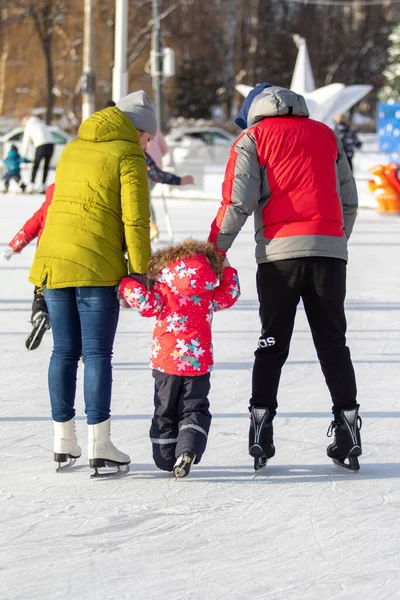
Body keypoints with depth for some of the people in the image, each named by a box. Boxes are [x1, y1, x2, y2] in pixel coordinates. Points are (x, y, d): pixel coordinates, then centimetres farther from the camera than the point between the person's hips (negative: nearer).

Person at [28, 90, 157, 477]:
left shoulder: (72, 150, 19)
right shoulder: (127, 155, -3)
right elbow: (135, 219, -9)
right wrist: (140, 271, -5)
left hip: (53, 262, 6)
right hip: (97, 266, -6)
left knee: (64, 351, 11)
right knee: (97, 353, -3)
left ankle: (63, 444, 17)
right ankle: (99, 447, -4)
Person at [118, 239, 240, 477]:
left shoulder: (163, 289, -4)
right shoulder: (210, 294, 3)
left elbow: (148, 303, -17)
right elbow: (231, 293, 16)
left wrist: (126, 286, -6)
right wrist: (226, 269, 28)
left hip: (166, 359, -1)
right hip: (198, 361, 1)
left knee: (165, 411, 12)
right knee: (195, 410, 5)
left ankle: (167, 457, 11)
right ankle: (188, 450, -19)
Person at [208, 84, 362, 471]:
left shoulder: (253, 138, 8)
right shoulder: (326, 135, 20)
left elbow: (237, 203, -3)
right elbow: (349, 202, 19)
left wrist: (213, 251, 1)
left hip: (279, 252, -2)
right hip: (329, 250, 2)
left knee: (272, 344, 6)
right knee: (333, 342, 7)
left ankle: (261, 423, -2)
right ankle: (347, 427, -1)